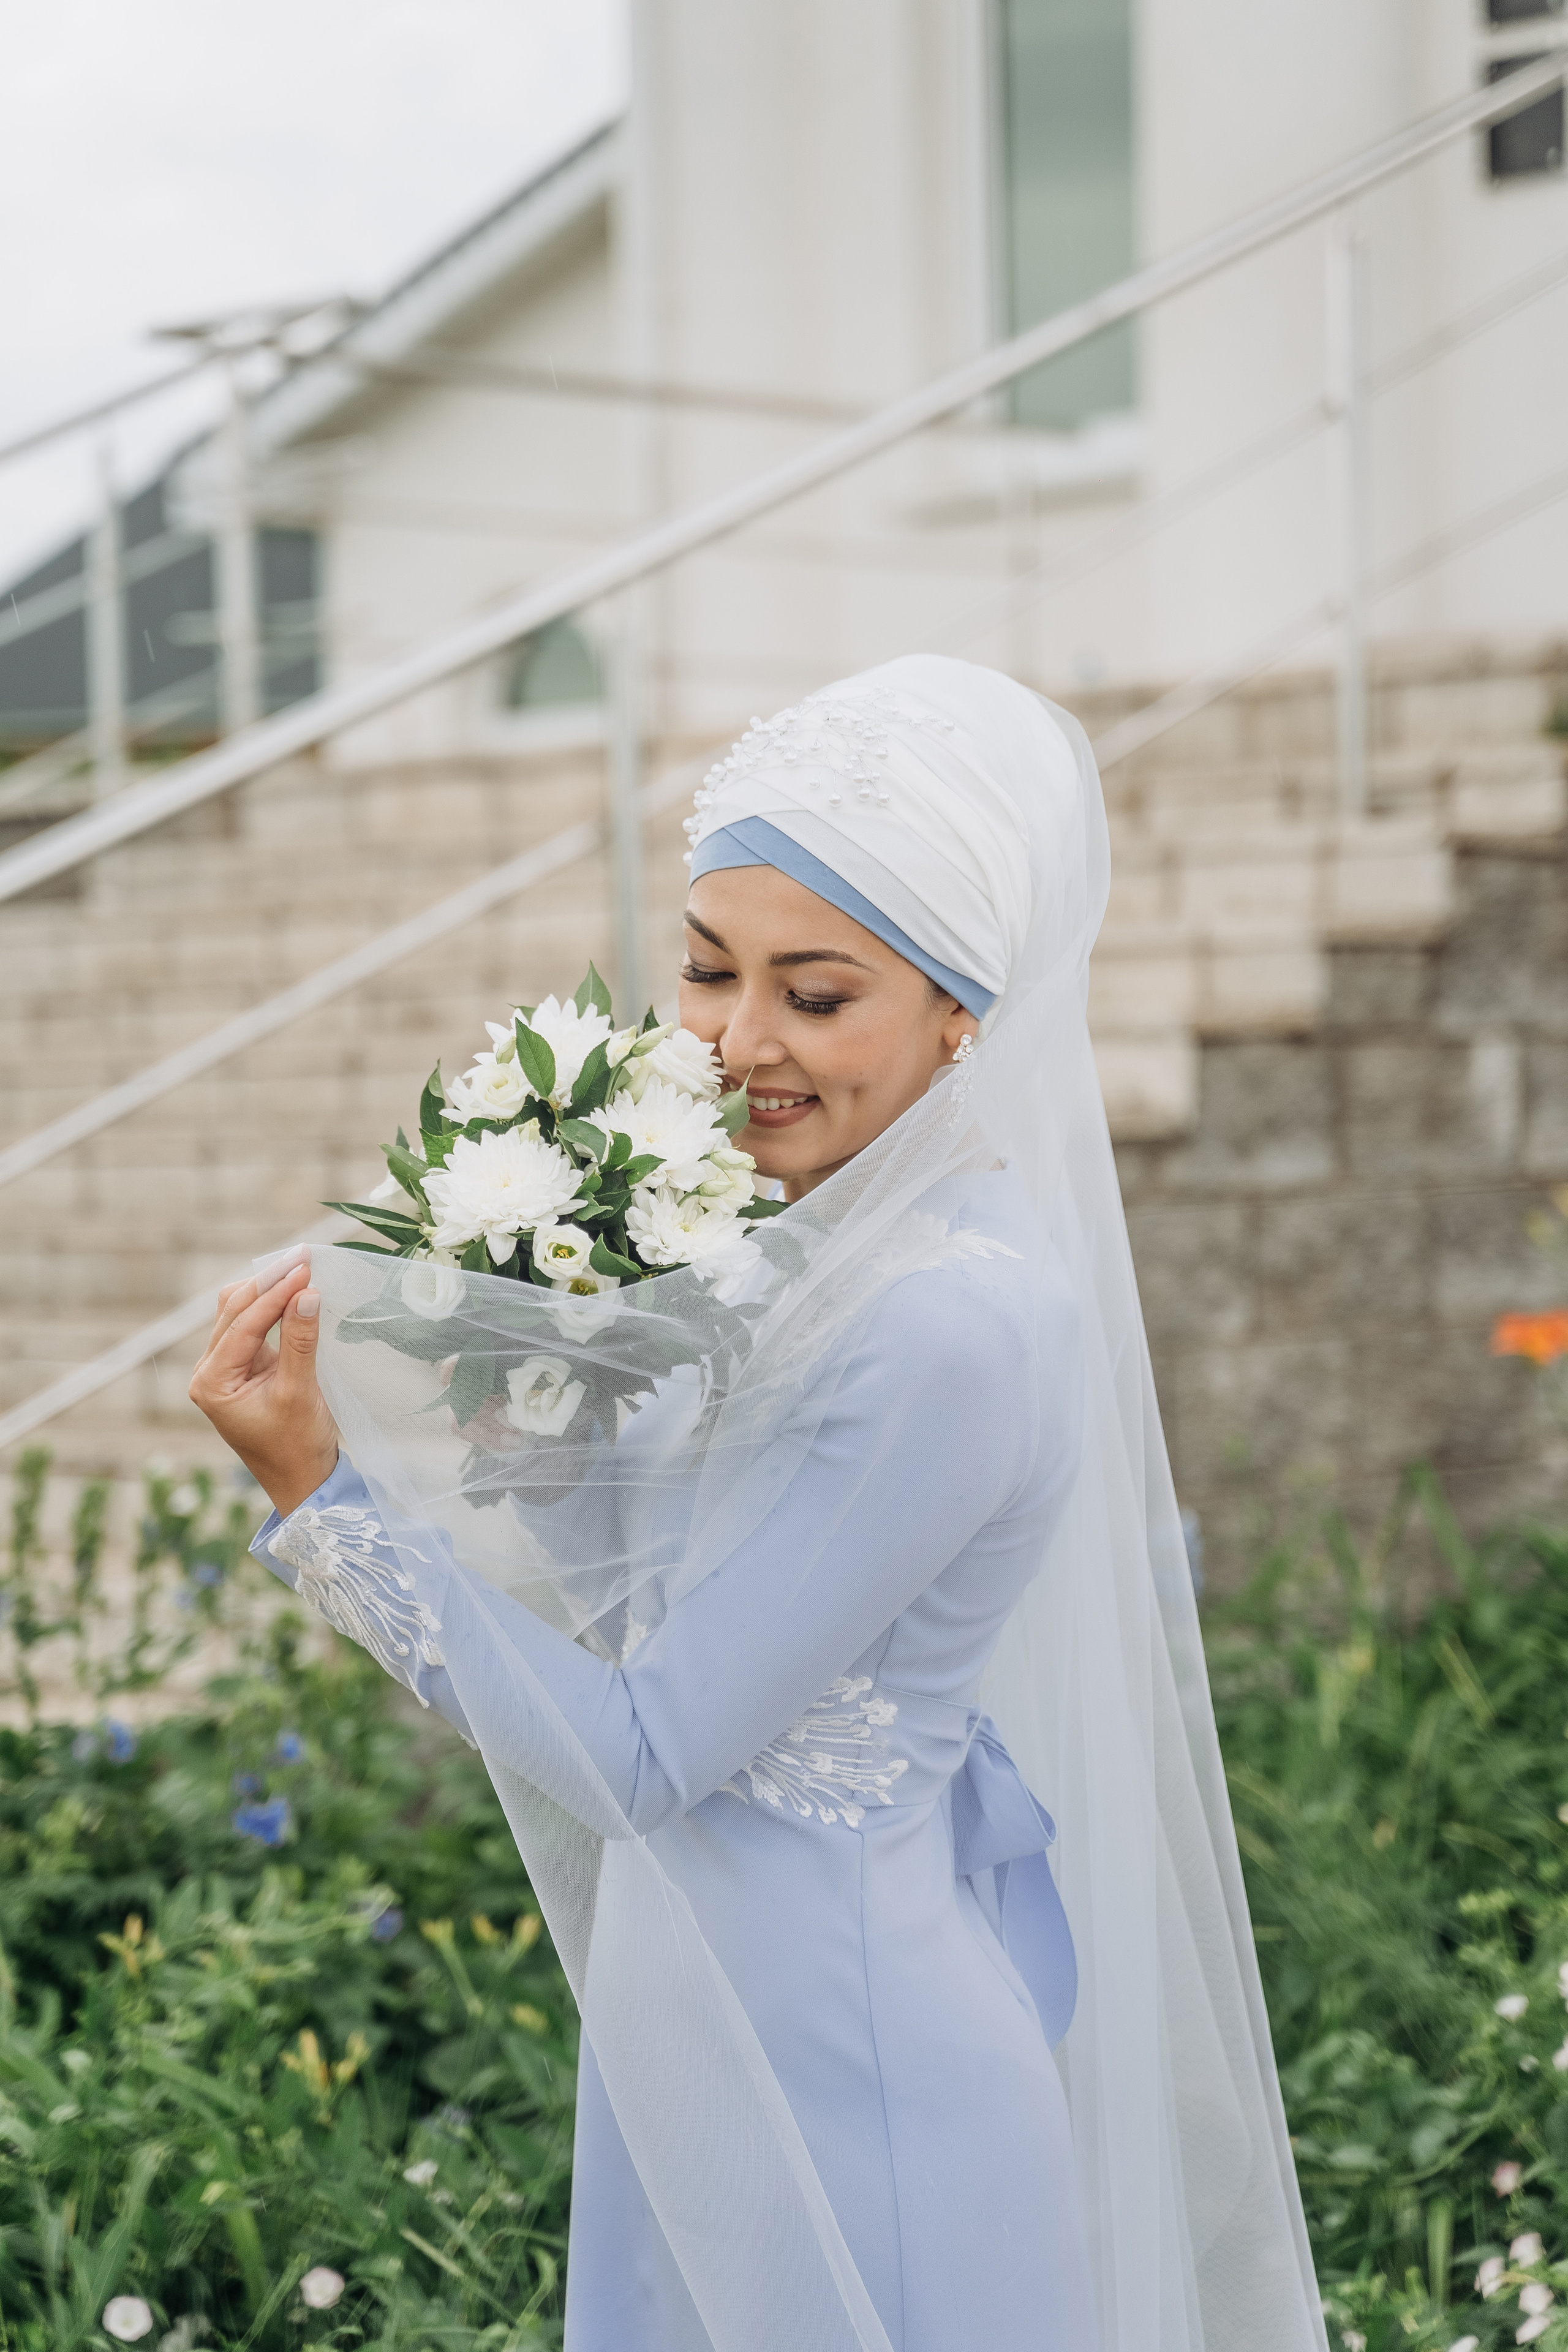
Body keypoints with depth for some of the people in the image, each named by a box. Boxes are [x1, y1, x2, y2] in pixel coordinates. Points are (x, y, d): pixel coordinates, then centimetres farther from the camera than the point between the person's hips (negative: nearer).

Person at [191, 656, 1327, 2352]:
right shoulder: (833, 1242, 2)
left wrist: (322, 1494, -22)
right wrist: (518, 1375, -4)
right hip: (707, 2026, 9)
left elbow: (641, 1753, -22)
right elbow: (640, 1568, 11)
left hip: (835, 2075, -9)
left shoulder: (951, 1331, -26)